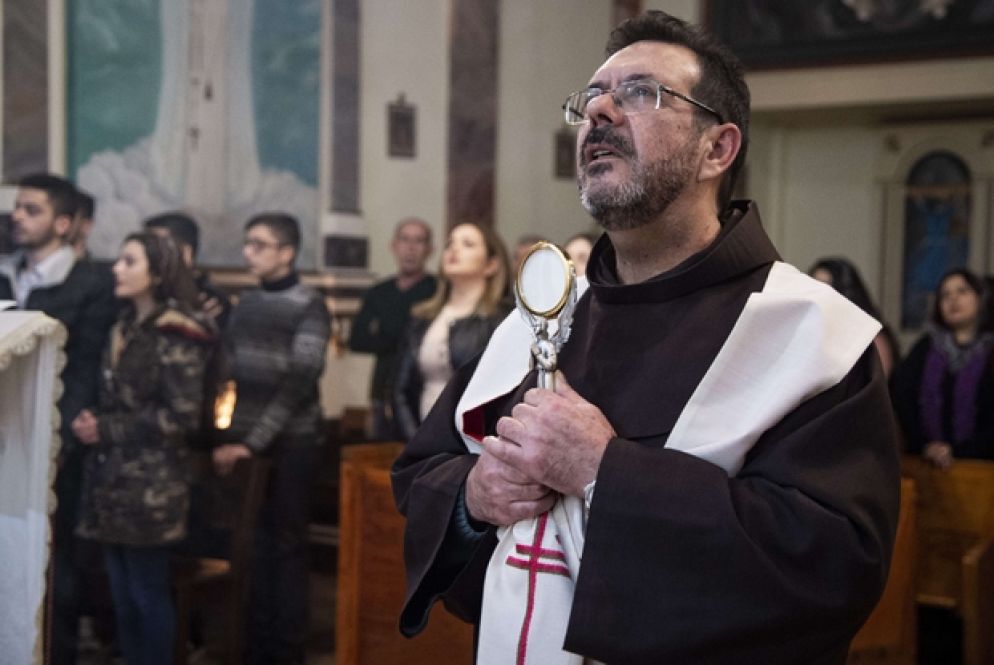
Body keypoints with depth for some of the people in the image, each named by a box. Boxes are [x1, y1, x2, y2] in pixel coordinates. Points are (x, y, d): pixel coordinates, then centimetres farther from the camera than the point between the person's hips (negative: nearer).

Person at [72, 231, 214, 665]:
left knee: (147, 592, 1)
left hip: (151, 484, -7)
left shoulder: (174, 335, -11)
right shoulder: (124, 328, 13)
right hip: (113, 477, 7)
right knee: (122, 592, 11)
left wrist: (106, 431, -12)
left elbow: (182, 415, -16)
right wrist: (92, 425, -1)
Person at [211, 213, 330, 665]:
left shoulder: (308, 307, -6)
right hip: (245, 444, 5)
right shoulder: (245, 302, 11)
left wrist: (253, 443, -18)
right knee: (252, 546, 7)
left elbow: (298, 384, -14)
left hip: (289, 444, -5)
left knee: (286, 547, 2)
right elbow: (230, 369, 12)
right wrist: (233, 439, -1)